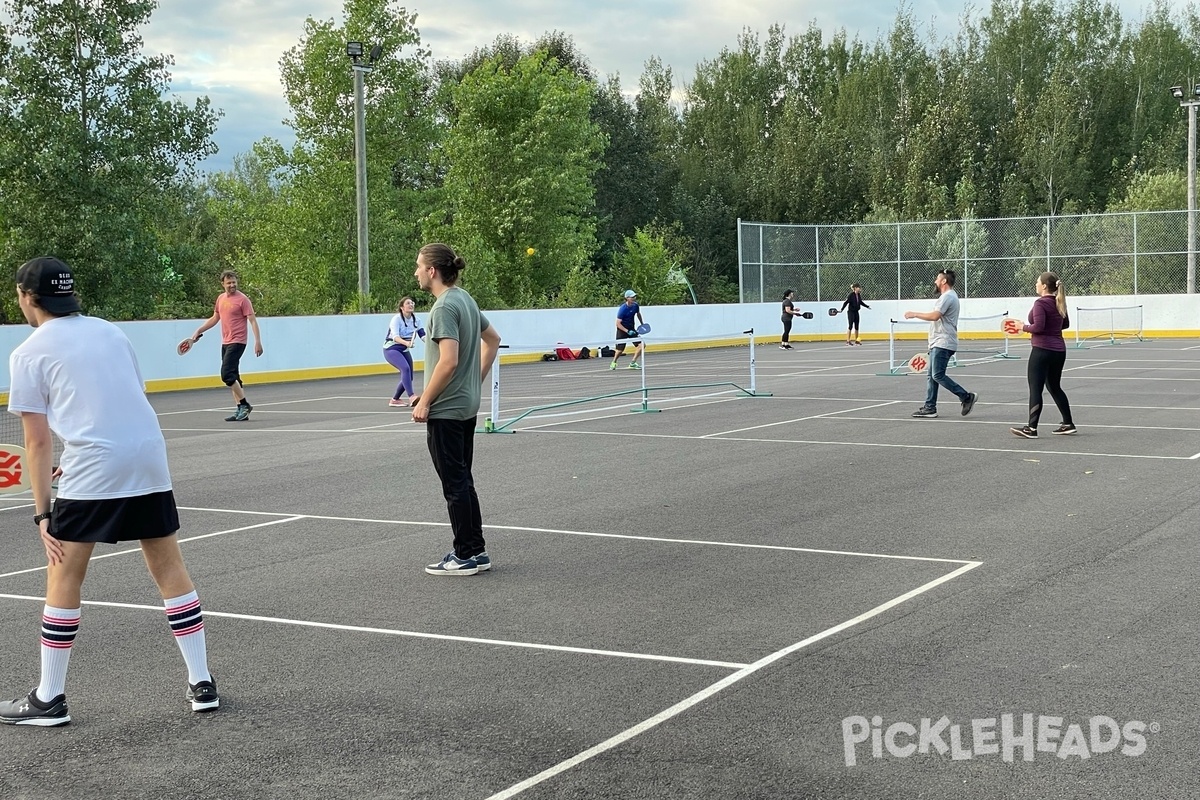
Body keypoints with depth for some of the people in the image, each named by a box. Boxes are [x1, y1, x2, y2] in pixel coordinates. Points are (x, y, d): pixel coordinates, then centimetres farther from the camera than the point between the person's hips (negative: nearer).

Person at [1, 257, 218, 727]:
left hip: (91, 472, -5)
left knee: (63, 578, 8)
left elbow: (38, 442, 0)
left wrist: (42, 513, 2)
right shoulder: (109, 331, 17)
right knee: (170, 569, 12)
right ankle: (202, 685, 15)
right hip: (151, 459, 5)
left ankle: (49, 700, 15)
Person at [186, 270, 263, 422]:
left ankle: (245, 404, -6)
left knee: (227, 374, -16)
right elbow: (215, 318, 25)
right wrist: (199, 331, 20)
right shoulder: (221, 298, 13)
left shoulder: (242, 299, -8)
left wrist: (258, 341, -18)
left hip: (237, 342, -8)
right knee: (233, 377, 7)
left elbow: (253, 321, -10)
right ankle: (240, 410, 11)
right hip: (225, 343, 8)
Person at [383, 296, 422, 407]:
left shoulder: (415, 320, 0)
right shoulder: (396, 319, -18)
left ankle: (394, 399, 24)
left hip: (404, 350, 7)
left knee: (408, 377, 5)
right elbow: (395, 337, -31)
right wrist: (406, 343, -50)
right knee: (405, 368, -30)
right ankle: (411, 397, -36)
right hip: (391, 349, -7)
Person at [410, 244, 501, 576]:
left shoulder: (445, 307, -18)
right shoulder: (465, 299, 10)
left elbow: (448, 361, -25)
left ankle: (465, 556, 5)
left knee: (455, 483, -2)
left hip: (445, 411, -9)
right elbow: (493, 339, 21)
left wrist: (424, 401, -17)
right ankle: (476, 551, 20)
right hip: (467, 406, 9)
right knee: (462, 480, 15)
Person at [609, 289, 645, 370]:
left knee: (642, 344, -11)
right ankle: (613, 363, 32)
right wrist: (627, 331, -30)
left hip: (631, 329, 5)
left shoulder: (635, 305, -5)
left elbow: (638, 314, 20)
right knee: (620, 350, 1)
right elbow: (618, 324, -23)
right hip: (622, 330, -5)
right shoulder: (622, 309, -23)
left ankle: (632, 363, -3)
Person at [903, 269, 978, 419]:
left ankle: (967, 397, -6)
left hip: (943, 343, -11)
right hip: (939, 343, 11)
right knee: (932, 376, 9)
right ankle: (930, 407, 10)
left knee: (938, 375, -12)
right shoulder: (948, 296, 20)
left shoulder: (947, 297, -14)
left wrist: (914, 314, -16)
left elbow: (934, 316, -25)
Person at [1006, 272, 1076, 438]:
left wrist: (1023, 327, -6)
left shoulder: (1040, 303, -15)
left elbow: (1038, 327, -21)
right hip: (1059, 350, 8)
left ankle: (1031, 428, -3)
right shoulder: (1059, 302, 10)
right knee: (1055, 387, 20)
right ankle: (1068, 424, 21)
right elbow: (1065, 324, 21)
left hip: (1042, 350, -8)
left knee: (1035, 389, -3)